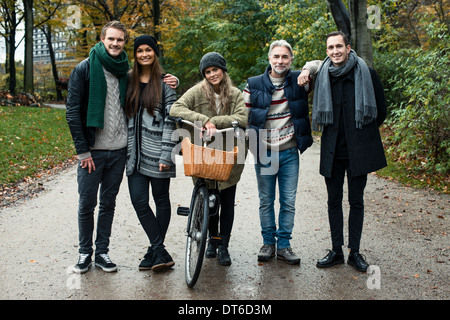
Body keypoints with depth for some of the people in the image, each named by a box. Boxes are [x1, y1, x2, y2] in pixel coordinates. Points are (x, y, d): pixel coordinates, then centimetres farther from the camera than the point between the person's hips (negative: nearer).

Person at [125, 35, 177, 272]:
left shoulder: (164, 82, 0)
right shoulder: (129, 81, 12)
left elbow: (170, 119, -6)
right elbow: (125, 114, 17)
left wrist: (166, 154, -13)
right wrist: (125, 148, 9)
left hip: (156, 152, -4)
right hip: (135, 152, 4)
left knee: (161, 199, 6)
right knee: (139, 201, -3)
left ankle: (155, 251, 17)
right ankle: (160, 252, 4)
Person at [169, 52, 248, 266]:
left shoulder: (235, 94, 3)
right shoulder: (197, 92, -2)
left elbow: (242, 119, -12)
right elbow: (176, 109, -16)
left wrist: (215, 122, -23)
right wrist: (205, 121, -26)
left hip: (229, 154, 1)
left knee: (227, 201, 3)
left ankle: (223, 246, 16)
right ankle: (213, 238, 29)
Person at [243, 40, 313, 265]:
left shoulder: (297, 80, 0)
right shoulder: (254, 85, -2)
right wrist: (249, 145, -2)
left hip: (289, 152, 1)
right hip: (264, 153, -1)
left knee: (288, 202, 5)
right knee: (266, 201, 9)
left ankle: (284, 244, 17)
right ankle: (268, 243, 23)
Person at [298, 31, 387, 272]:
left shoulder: (366, 74, -3)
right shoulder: (323, 76, 2)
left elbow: (381, 111, 6)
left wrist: (362, 132, 9)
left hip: (358, 150, -2)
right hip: (332, 150, 2)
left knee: (356, 201, 7)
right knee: (334, 201, 8)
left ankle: (354, 252, 18)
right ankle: (336, 251, 20)